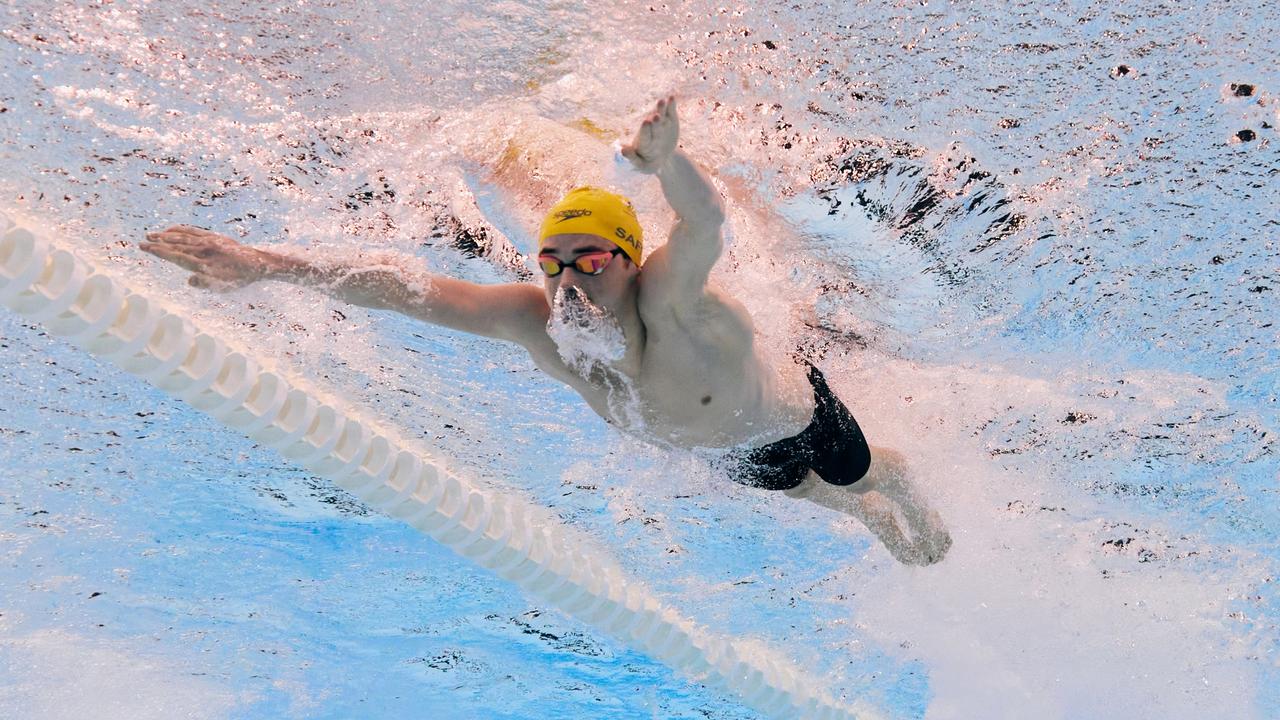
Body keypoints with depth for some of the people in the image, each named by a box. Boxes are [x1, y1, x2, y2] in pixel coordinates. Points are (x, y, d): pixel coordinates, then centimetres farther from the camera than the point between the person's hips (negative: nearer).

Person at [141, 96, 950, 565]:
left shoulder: (668, 299, -48)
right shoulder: (537, 320, -33)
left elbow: (707, 222, -71)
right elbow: (411, 289, -39)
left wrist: (668, 161, -93)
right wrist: (265, 263, -46)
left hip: (803, 417, -5)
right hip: (745, 450, 5)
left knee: (869, 477, 28)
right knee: (822, 499, 36)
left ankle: (909, 495, 66)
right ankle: (877, 518, 71)